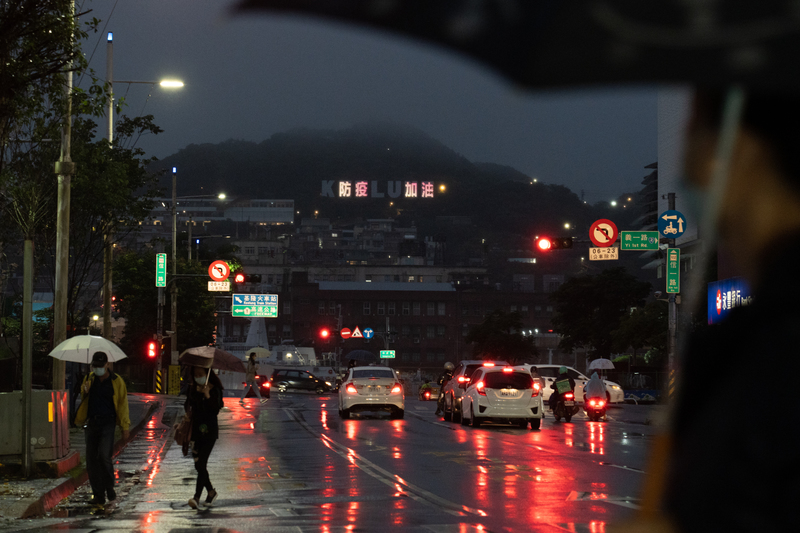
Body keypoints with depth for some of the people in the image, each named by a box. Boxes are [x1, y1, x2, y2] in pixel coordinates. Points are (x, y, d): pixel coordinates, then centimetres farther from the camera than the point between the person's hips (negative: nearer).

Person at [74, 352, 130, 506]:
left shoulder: (116, 382, 0)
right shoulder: (89, 379, 12)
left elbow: (123, 404, 3)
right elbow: (83, 399, 23)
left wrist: (125, 427, 0)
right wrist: (85, 392, -2)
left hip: (108, 422, -4)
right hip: (92, 422, 5)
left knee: (104, 456, -19)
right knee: (91, 460, 2)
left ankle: (109, 487, -2)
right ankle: (99, 495, 9)